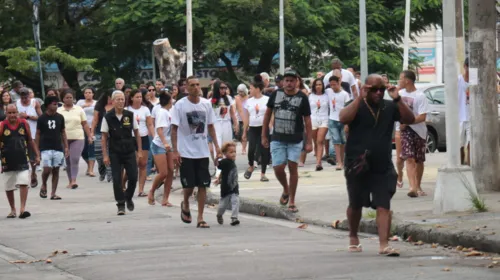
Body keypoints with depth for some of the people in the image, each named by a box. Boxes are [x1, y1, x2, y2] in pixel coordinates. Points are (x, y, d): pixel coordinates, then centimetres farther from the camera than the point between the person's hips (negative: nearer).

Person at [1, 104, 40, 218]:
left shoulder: (24, 124, 0)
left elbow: (30, 140, 10)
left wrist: (37, 155, 8)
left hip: (22, 161, 0)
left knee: (23, 184, -13)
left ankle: (22, 209, -14)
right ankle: (13, 210, 25)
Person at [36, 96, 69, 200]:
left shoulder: (60, 117, 6)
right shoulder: (42, 118, -1)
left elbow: (63, 132, 12)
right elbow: (38, 134, 4)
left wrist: (66, 147, 6)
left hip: (58, 148, 3)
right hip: (46, 148, -3)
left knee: (56, 170, 2)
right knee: (47, 169, -12)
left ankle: (53, 193, 8)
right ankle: (43, 186, 16)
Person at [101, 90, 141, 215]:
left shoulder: (130, 115, 0)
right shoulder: (108, 117, -5)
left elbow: (137, 133, 7)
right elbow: (104, 137, -2)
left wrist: (140, 151, 3)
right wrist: (105, 155, -6)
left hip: (129, 152, 1)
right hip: (115, 153, -1)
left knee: (133, 177, -1)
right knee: (117, 180, -4)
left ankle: (128, 198, 26)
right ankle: (121, 205, 6)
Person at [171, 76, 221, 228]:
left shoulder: (206, 104, 4)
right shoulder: (180, 105, -6)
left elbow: (210, 126, 12)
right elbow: (174, 129, -6)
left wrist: (216, 146, 5)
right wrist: (175, 151, -12)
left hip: (203, 152, 3)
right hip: (186, 152, -3)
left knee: (203, 185, 0)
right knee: (189, 185, -2)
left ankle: (200, 218, 5)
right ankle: (185, 205, 30)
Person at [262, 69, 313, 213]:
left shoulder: (302, 97, -5)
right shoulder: (276, 94, 1)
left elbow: (307, 120, -3)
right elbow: (268, 114, 10)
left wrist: (309, 142, -6)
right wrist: (264, 135, 8)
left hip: (295, 140, -2)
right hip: (277, 139, 2)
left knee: (292, 167, -2)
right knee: (278, 168, -5)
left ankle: (292, 201, 8)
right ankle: (286, 189, 26)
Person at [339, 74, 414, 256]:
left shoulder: (390, 107, 6)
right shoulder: (357, 106, -3)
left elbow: (410, 119, -6)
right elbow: (343, 118, -23)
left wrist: (397, 100, -17)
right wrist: (360, 98, -26)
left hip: (383, 167, 1)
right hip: (358, 166, -1)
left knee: (383, 207, -10)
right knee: (355, 205, 15)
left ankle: (384, 245, -15)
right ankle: (353, 237, 37)